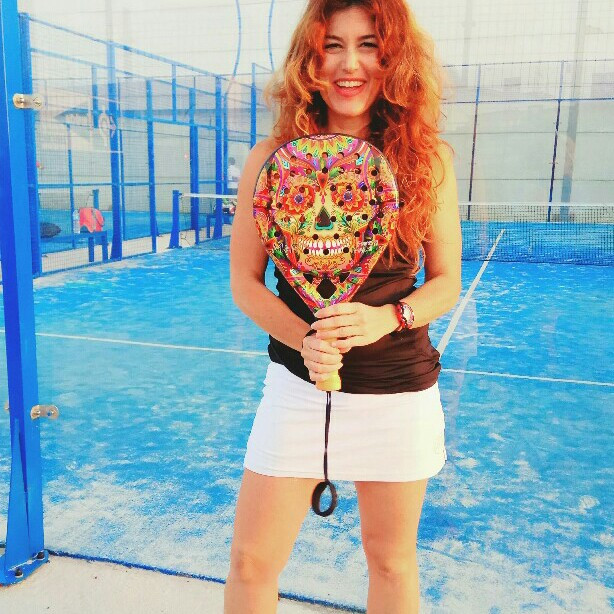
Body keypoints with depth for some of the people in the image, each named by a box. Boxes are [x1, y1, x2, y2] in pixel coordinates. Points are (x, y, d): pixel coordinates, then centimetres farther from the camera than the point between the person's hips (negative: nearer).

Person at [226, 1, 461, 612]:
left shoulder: (428, 159, -4)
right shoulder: (272, 159, -5)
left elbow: (445, 282, 1)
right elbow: (245, 282, -3)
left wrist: (388, 317, -19)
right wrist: (303, 340, -20)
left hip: (402, 390, 1)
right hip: (298, 381, 0)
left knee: (391, 559, 17)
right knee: (251, 561, 7)